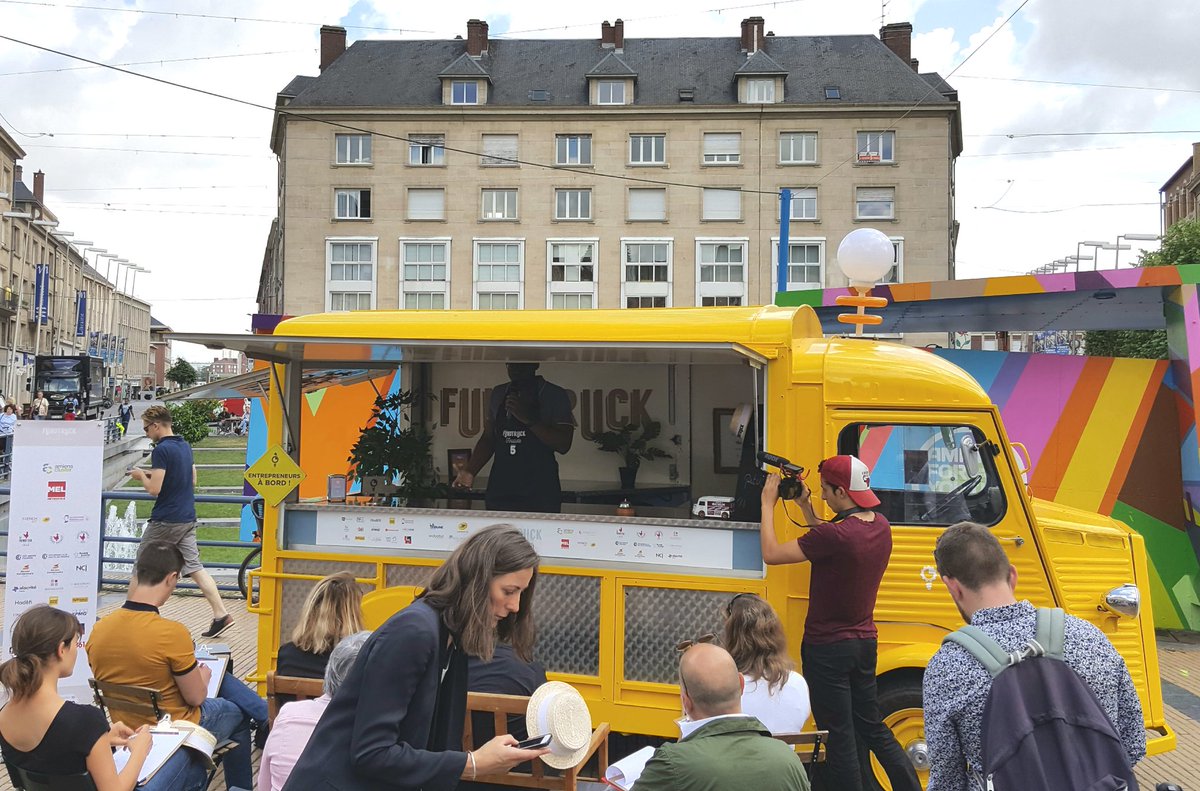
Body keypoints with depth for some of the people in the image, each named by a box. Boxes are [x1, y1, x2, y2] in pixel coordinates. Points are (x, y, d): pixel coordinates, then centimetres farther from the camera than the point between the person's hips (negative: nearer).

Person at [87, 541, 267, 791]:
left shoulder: (98, 629, -13)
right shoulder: (172, 632, -32)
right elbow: (196, 697, -18)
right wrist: (203, 677, 4)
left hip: (129, 727, 6)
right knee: (237, 712, 27)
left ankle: (268, 718, 44)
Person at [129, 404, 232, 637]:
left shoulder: (161, 450, -15)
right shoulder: (185, 446, 12)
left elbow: (154, 489, -20)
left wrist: (142, 476, -1)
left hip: (165, 521, -8)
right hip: (187, 519, 8)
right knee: (194, 567, 4)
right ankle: (221, 614, -5)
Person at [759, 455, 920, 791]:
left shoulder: (835, 535, -28)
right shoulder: (880, 526, -1)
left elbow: (771, 554, -21)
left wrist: (768, 504, -11)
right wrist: (805, 506, 10)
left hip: (828, 649, -8)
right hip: (865, 642, 8)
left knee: (839, 737, 6)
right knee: (872, 728, 22)